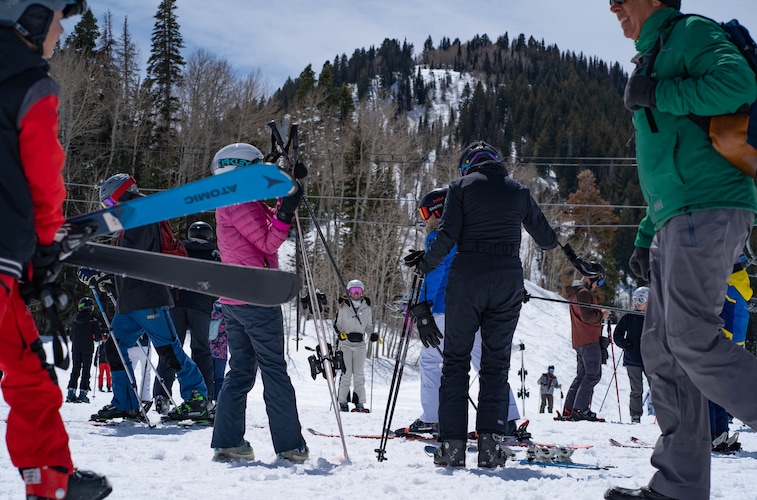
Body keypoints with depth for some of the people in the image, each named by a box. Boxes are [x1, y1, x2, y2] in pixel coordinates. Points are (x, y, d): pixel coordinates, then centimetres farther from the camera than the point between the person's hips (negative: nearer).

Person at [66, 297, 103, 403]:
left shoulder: (74, 321, 5)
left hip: (75, 349, 3)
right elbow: (98, 337, -7)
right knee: (85, 372, 2)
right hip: (87, 350, -3)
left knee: (75, 371, 8)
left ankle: (71, 393, 1)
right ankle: (82, 394, -3)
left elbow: (71, 336, 10)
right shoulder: (93, 321, -8)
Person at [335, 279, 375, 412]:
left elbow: (369, 326, 17)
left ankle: (359, 403, 0)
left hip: (360, 343, 2)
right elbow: (337, 324, 5)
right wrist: (340, 333, -15)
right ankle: (343, 402, -1)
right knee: (346, 373, -8)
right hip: (345, 343, -2)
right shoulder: (343, 307, 2)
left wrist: (373, 334, -3)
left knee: (359, 374, -3)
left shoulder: (366, 308, 9)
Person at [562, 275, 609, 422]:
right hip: (589, 340, -10)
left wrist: (599, 312, 14)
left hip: (579, 341, 10)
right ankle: (580, 409, -14)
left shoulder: (575, 292, 21)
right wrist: (601, 315, -6)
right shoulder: (583, 293, -12)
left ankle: (568, 410, 10)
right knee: (593, 374, -9)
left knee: (582, 375, 12)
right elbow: (587, 316, -20)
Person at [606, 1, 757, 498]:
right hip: (677, 220, 10)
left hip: (709, 209, -10)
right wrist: (646, 235, 24)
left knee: (692, 337, -18)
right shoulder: (653, 61, 29)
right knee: (663, 350, 5)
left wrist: (656, 96, -11)